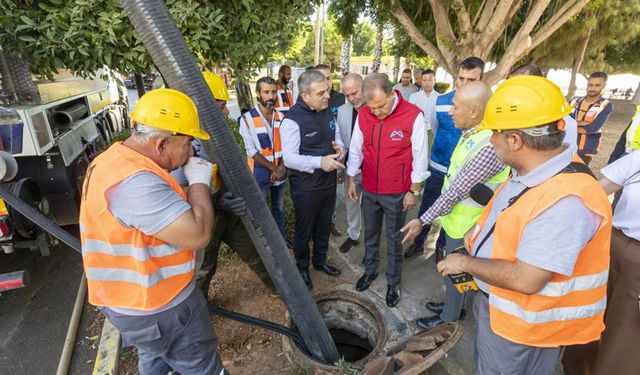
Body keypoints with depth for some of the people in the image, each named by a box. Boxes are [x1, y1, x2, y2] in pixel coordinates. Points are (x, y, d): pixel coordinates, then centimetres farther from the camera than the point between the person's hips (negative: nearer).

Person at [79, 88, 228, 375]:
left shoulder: (114, 159, 2)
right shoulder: (134, 181, -33)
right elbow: (197, 234, -33)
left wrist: (189, 185, 0)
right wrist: (200, 182, -18)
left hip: (136, 296, 10)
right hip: (159, 308, -10)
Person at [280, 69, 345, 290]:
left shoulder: (327, 111, 2)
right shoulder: (292, 120, -22)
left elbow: (336, 134, 16)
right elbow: (289, 158, -23)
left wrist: (339, 146, -9)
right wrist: (319, 161, -36)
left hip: (329, 181, 7)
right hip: (305, 187, -6)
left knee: (324, 226, 22)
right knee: (304, 230, 13)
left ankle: (320, 260, 46)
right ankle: (302, 268, 37)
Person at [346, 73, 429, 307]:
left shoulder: (413, 116, -18)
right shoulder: (363, 114, -6)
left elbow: (419, 157, -10)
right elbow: (356, 149, 5)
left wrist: (414, 191, -6)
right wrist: (351, 180, 9)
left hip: (397, 193, -3)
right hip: (369, 189, 4)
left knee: (394, 240, 13)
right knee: (370, 234, 20)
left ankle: (393, 282, 32)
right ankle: (370, 270, 42)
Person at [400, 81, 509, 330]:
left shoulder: (489, 147, -32)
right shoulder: (472, 132, -1)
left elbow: (456, 192, -28)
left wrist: (423, 221, -21)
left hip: (464, 225, -8)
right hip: (455, 218, 8)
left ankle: (449, 319, 36)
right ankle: (453, 305, 48)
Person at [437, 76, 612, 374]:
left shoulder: (565, 200, -35)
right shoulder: (532, 170, -4)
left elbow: (526, 280, -34)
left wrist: (465, 263, -21)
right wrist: (481, 229, 2)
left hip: (524, 326, -8)